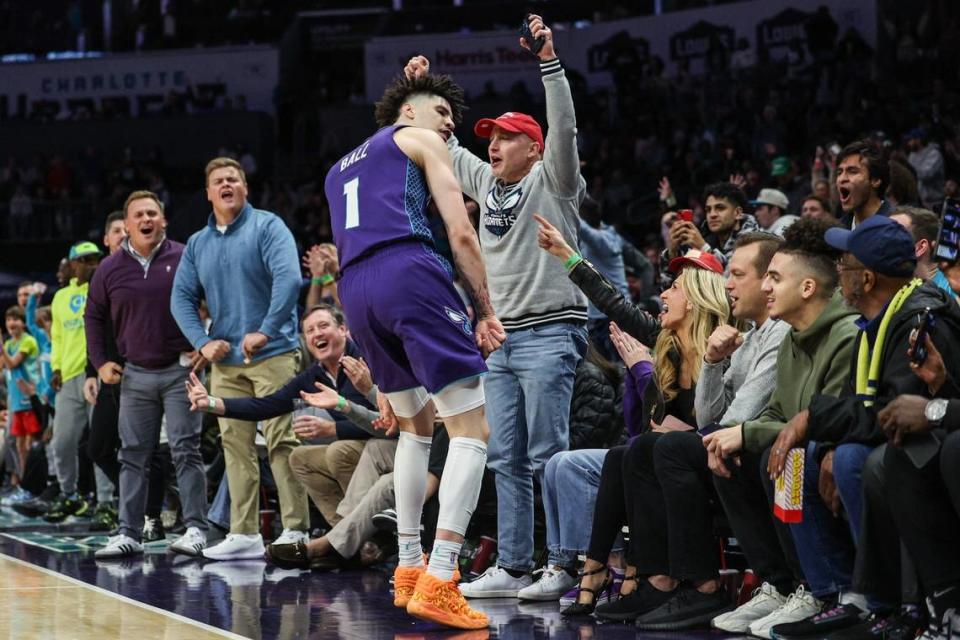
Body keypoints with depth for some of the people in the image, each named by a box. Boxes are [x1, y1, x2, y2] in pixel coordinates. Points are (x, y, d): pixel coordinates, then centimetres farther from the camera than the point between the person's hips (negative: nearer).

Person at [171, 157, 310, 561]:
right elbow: (182, 298, 15)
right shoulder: (197, 244, 14)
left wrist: (264, 331, -20)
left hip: (272, 355, -6)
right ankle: (243, 534, 7)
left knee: (281, 441, -8)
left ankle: (296, 530, -6)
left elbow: (289, 278, -16)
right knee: (235, 445, 5)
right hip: (225, 361, 6)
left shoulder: (267, 227, -3)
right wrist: (203, 342, 0)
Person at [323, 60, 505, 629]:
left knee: (416, 424, 27)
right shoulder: (420, 141, 14)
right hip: (410, 272, -7)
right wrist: (486, 311, 3)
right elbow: (460, 232, 0)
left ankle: (409, 568, 25)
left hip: (354, 287, 7)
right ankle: (438, 583, -18)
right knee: (472, 428, -6)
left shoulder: (340, 169, 34)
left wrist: (385, 377, 31)